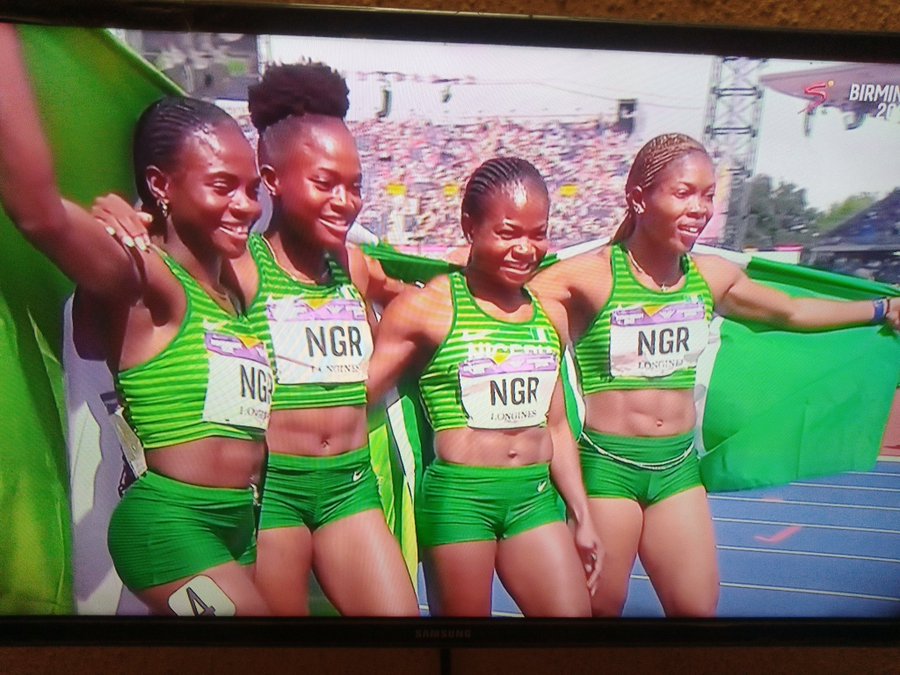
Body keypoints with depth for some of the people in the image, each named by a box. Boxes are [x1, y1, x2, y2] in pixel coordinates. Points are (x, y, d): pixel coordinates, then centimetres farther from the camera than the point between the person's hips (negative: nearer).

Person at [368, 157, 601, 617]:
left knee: (577, 610, 5)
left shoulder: (548, 315, 9)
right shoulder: (427, 307, -6)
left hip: (535, 495, 5)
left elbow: (556, 426, 14)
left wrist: (582, 517, 15)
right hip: (458, 496, -4)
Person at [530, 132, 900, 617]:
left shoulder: (713, 276, 4)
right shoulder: (591, 277, -14)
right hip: (607, 463, -5)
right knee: (600, 607, 9)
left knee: (698, 606, 11)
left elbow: (793, 312, 20)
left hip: (679, 464, 5)